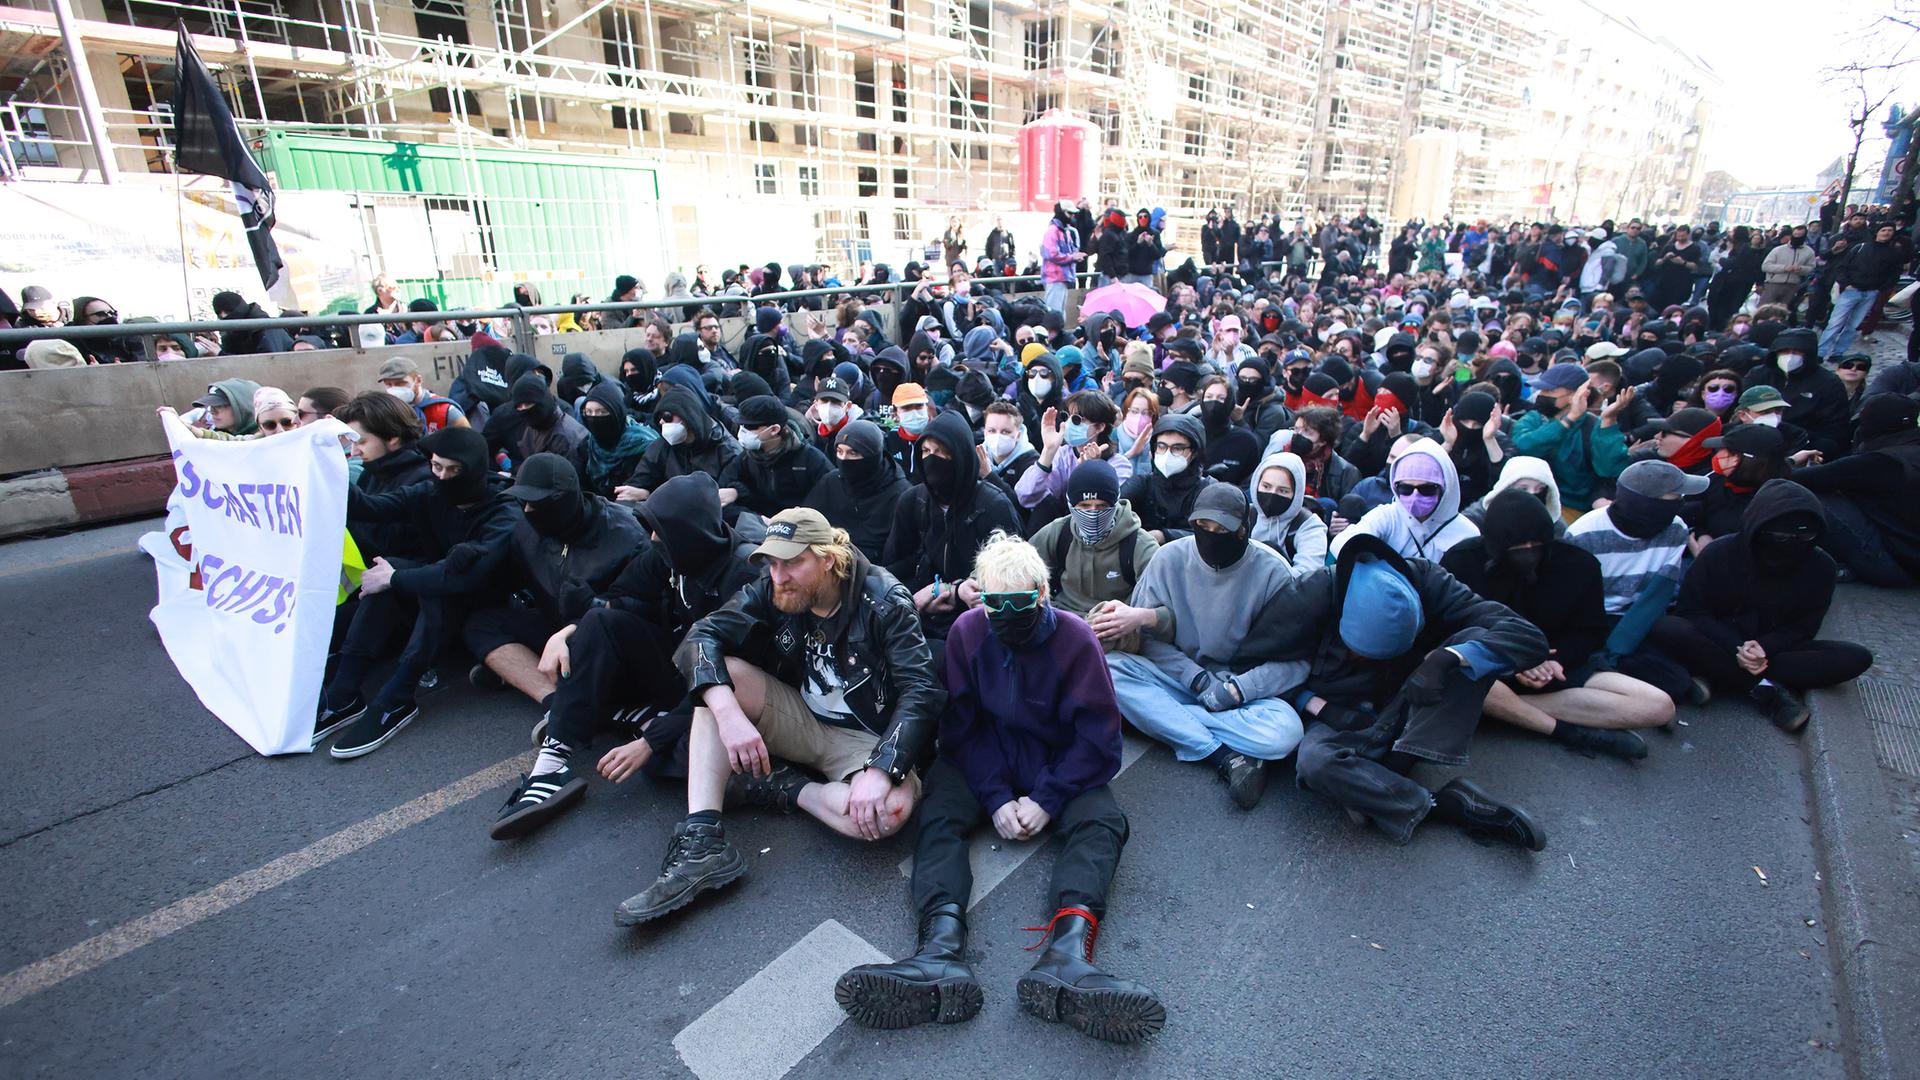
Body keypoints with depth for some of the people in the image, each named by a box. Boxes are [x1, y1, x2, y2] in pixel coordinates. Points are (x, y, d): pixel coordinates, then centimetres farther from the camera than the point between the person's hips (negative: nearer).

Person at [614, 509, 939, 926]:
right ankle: (700, 844, -26)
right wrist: (729, 713, -35)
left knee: (893, 806, -36)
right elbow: (702, 637, -17)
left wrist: (880, 770, -39)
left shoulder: (884, 602, -20)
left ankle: (784, 788, -9)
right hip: (801, 719, 4)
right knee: (721, 672, -19)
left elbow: (923, 692, -26)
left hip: (865, 740, -4)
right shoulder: (772, 590, -7)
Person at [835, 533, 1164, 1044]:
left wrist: (1047, 799, -19)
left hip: (1060, 767, -1)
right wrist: (996, 798, -18)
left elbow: (1097, 738, -11)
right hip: (983, 762, 1)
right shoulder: (968, 632, -10)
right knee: (938, 813, -26)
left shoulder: (1075, 638, -15)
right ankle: (942, 949, -45)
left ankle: (1067, 950, -49)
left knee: (1101, 820, -28)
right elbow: (962, 726, -7)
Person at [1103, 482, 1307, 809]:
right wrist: (1196, 677, -16)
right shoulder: (1169, 557, -8)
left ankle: (1171, 717, -19)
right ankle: (1226, 756, -27)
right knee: (1109, 667, -28)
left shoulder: (1272, 571, -11)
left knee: (1286, 732, -33)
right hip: (1178, 676, 2)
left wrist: (1237, 689, -19)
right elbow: (1146, 636, -5)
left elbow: (1295, 659, -9)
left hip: (1245, 688, -2)